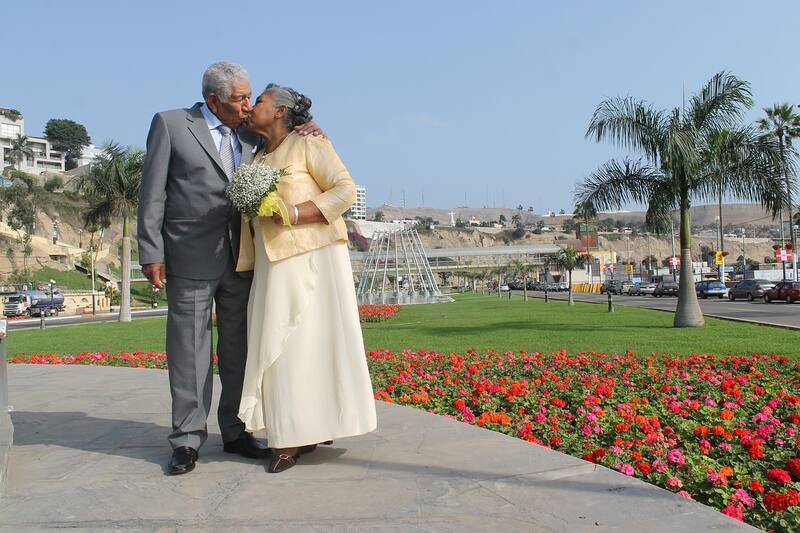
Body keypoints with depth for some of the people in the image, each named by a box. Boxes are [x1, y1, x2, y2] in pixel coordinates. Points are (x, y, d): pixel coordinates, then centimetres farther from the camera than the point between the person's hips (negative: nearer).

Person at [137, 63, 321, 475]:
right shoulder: (169, 124, 1)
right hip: (190, 256, -5)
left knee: (239, 348, 8)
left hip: (240, 256, 5)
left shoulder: (250, 136, 13)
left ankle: (236, 432, 19)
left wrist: (307, 129, 3)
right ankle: (187, 438, 8)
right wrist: (151, 252, -9)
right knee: (190, 348, -2)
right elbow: (152, 192, -3)